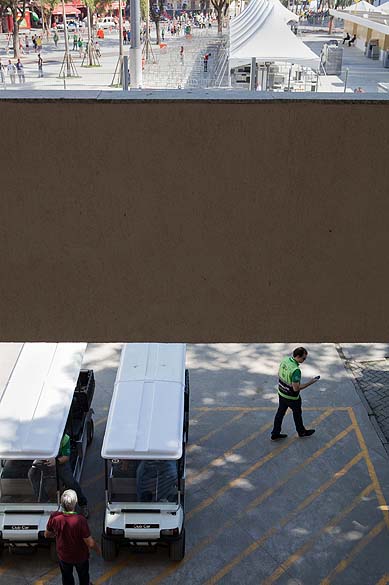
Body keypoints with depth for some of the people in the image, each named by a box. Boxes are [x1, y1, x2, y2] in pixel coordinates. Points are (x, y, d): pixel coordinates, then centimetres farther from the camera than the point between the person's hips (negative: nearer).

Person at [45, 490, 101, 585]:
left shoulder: (54, 517, -27)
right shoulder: (80, 520, -36)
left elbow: (47, 535, -6)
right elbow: (90, 544, -27)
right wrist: (98, 549, -6)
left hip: (63, 556, 2)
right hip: (80, 556, -2)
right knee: (83, 576, 29)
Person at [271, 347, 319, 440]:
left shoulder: (285, 360, -9)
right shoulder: (296, 370, -34)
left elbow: (279, 374, 7)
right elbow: (296, 388, -30)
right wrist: (310, 383, -24)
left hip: (281, 392, 7)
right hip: (291, 397, -7)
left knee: (280, 412, 19)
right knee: (297, 413, 18)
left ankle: (275, 434, 29)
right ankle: (301, 432, 41)